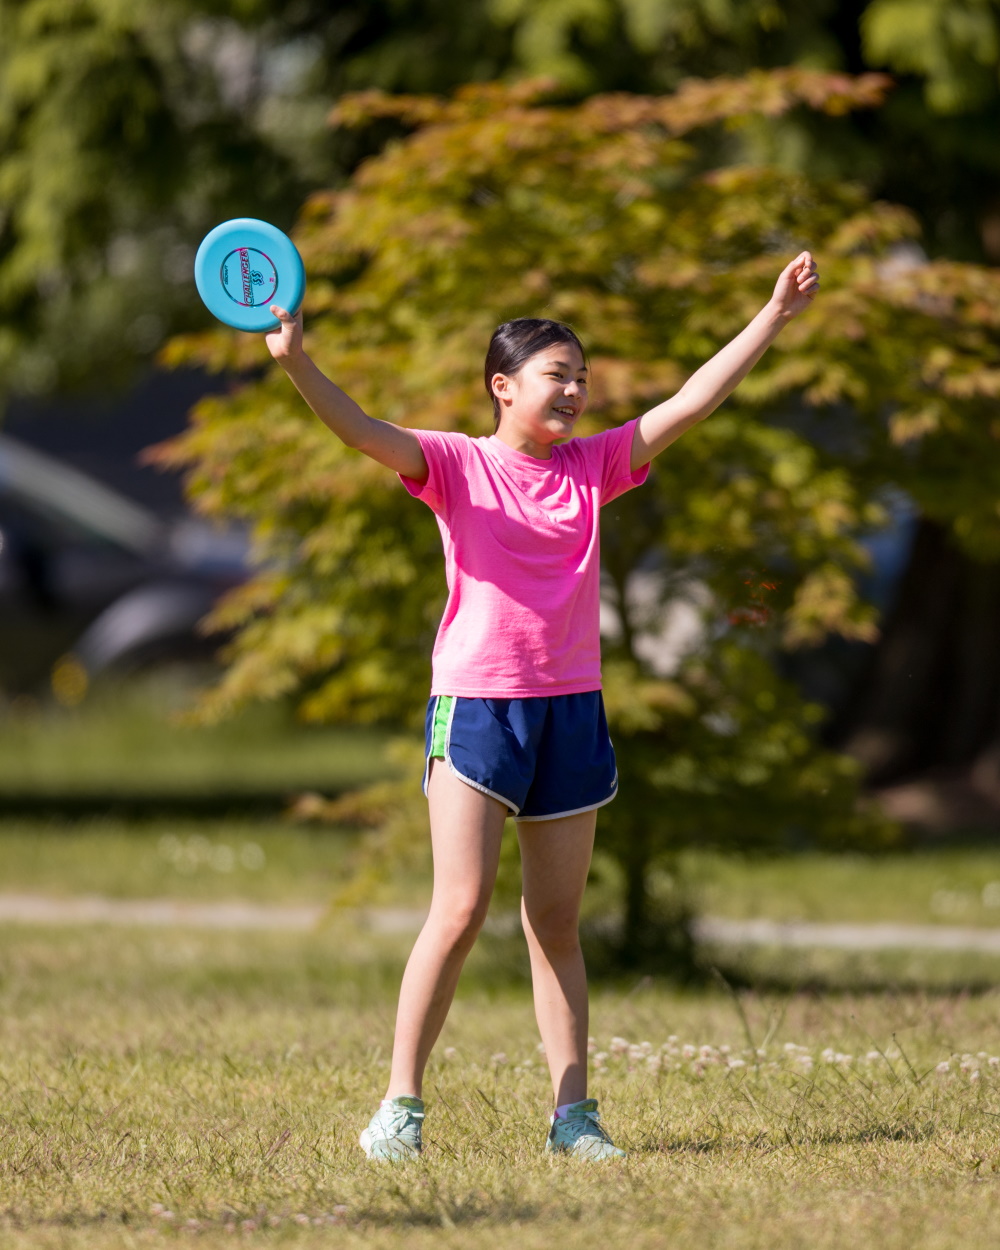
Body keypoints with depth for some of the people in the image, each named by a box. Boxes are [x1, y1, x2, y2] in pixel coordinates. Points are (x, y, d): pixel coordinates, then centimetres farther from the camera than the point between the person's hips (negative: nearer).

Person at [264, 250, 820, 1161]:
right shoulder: (455, 465, -2)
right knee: (461, 912, -11)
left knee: (557, 924, 8)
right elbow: (361, 430, -17)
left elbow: (692, 403, 10)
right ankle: (401, 1104, -4)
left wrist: (776, 316, 6)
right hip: (476, 702, -4)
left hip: (572, 708, 4)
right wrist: (297, 364, -34)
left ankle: (573, 1113, 10)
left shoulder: (594, 466, 10)